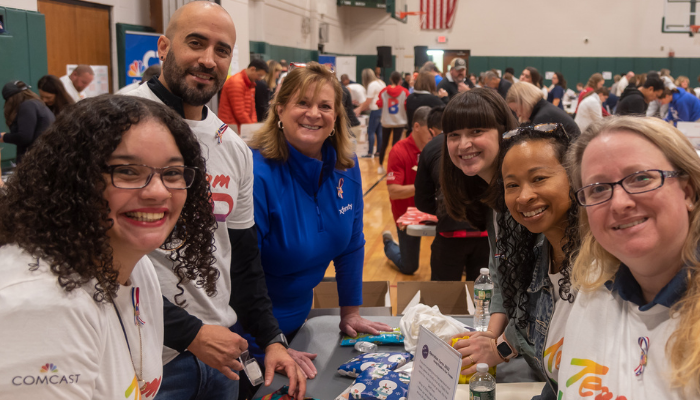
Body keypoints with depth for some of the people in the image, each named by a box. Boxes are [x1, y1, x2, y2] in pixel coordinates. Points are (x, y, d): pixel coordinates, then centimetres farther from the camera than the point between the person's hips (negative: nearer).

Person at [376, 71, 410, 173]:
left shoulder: (384, 91, -5)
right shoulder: (404, 92, -8)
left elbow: (379, 105, -3)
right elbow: (408, 106, -8)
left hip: (386, 122, 2)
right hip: (399, 122, -2)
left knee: (384, 144, 14)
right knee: (396, 144, 1)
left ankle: (380, 166, 21)